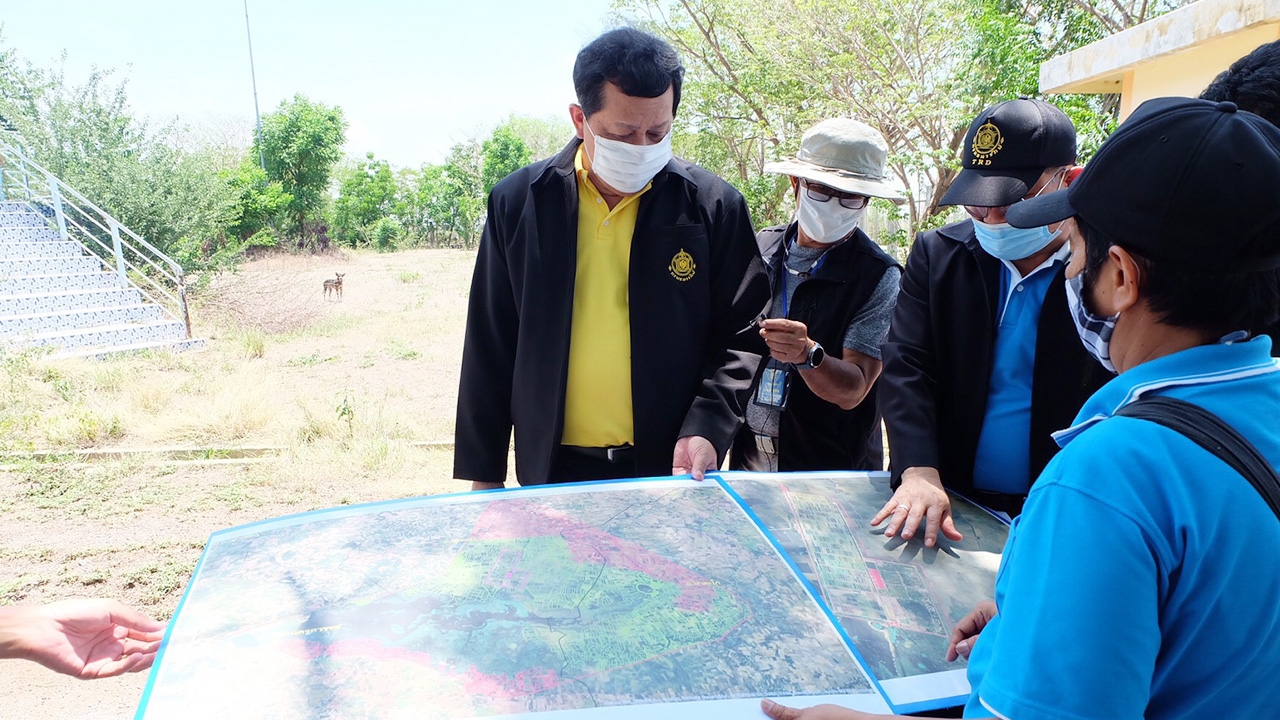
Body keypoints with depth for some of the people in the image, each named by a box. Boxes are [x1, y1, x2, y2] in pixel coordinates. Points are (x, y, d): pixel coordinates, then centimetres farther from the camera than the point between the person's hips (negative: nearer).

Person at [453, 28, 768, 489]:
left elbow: (740, 336, 1)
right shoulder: (517, 202, -1)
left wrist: (707, 428, -14)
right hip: (554, 467, 1)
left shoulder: (713, 206, -3)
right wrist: (483, 475, 4)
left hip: (673, 467, 0)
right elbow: (490, 349, 3)